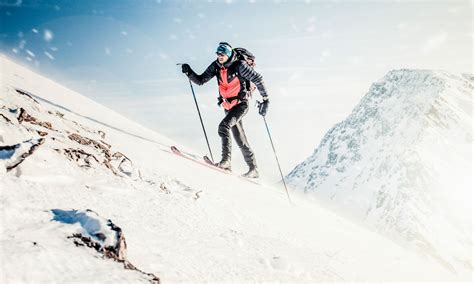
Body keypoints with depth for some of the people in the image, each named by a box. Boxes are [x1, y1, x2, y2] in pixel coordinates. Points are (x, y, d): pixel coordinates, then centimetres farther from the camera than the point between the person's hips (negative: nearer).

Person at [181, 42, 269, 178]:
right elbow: (200, 80, 3)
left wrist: (265, 99, -10)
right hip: (228, 106, 6)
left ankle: (226, 160, -26)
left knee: (223, 126, -29)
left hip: (241, 104, -6)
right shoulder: (216, 66, -1)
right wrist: (189, 72, -14)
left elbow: (258, 79, -11)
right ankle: (253, 169, 20)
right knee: (240, 140, 9)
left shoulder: (239, 65, -15)